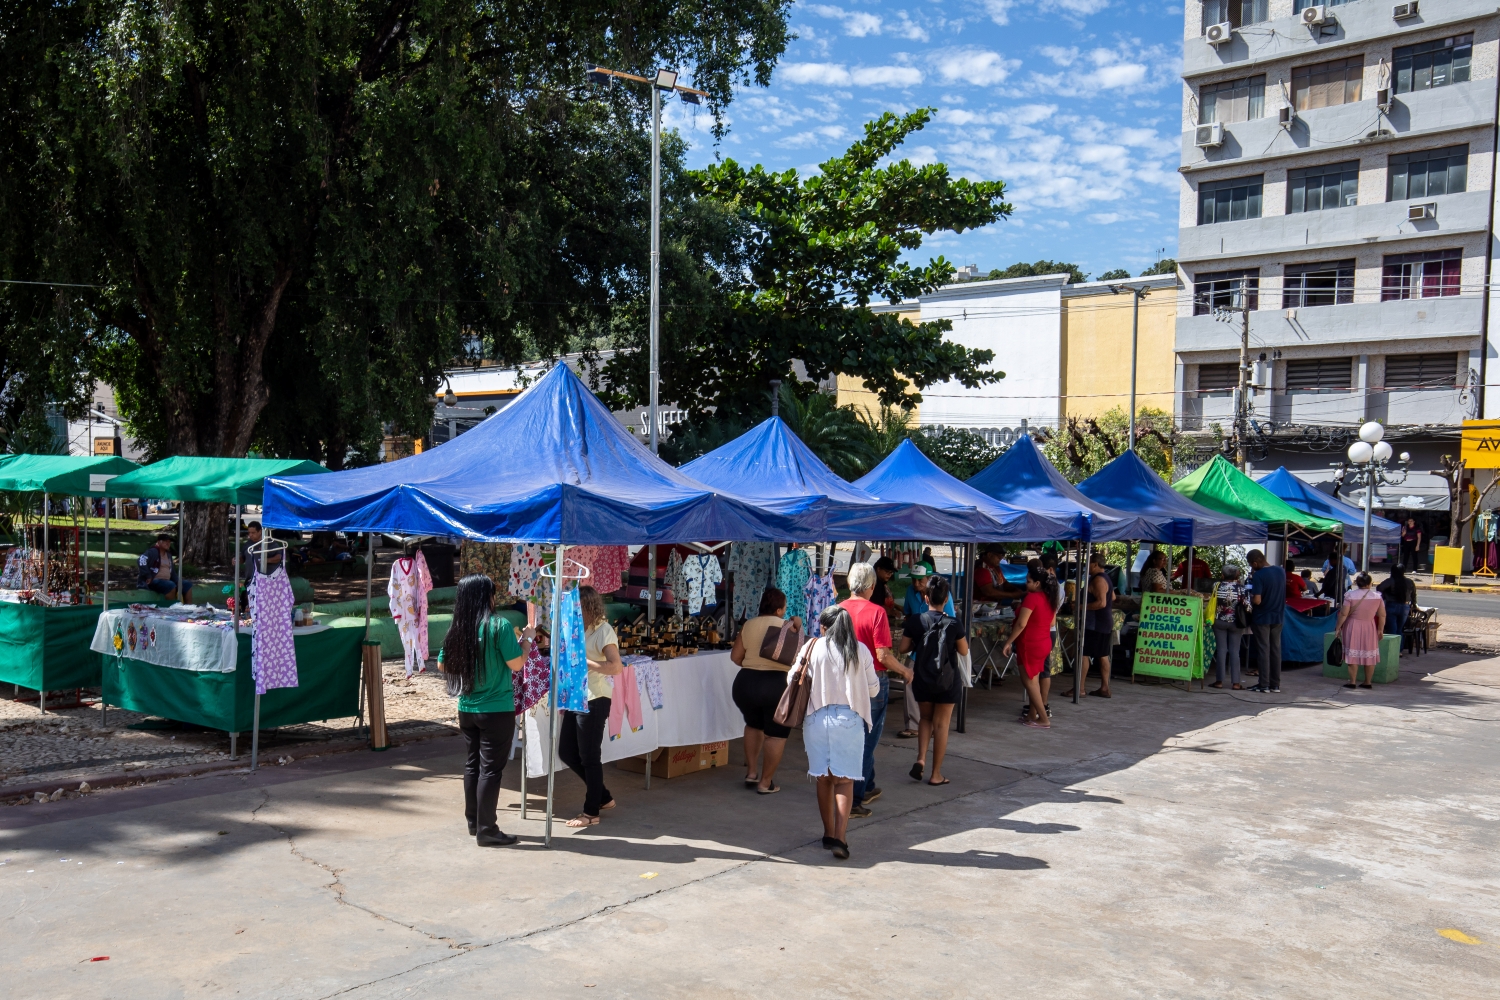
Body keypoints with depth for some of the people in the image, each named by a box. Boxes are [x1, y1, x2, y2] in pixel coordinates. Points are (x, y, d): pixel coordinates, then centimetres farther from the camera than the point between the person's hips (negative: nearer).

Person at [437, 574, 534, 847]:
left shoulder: (458, 629, 1)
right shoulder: (499, 626, -15)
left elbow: (442, 665, 12)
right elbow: (517, 664, -15)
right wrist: (527, 639, 0)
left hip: (467, 709, 6)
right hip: (497, 711, -6)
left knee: (473, 764, 17)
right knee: (490, 769, 0)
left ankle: (473, 822, 27)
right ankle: (486, 831, 4)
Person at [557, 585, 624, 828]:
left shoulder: (603, 630, -12)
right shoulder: (581, 629, 14)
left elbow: (616, 667, -22)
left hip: (594, 701, -9)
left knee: (589, 756, 0)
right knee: (566, 752, 12)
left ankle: (591, 812, 13)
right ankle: (603, 797, 27)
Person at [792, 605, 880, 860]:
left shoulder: (812, 648, -3)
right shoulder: (861, 651, -2)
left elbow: (792, 680, 4)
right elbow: (873, 689, 4)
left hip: (817, 717, 1)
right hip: (849, 718, -1)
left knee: (824, 778, 14)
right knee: (844, 779, 2)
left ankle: (829, 834, 24)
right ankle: (840, 838, -8)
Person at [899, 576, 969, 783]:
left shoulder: (915, 621, -9)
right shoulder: (953, 624, -13)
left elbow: (903, 649, -3)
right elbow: (964, 651, -2)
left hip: (922, 679, 2)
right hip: (947, 681, -2)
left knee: (925, 718, 21)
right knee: (941, 724, 6)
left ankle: (920, 758, 2)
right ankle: (936, 774, 11)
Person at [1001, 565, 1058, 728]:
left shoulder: (1031, 597, -19)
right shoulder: (1049, 598, 7)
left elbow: (1021, 624, -22)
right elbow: (1051, 622, 16)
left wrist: (1008, 642, -16)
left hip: (1030, 644, -9)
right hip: (1045, 643, 9)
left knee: (1029, 681, -1)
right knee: (1034, 680, 15)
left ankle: (1044, 719, -1)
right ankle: (1033, 716, 19)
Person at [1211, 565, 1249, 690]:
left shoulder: (1218, 586, -6)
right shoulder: (1240, 587, -9)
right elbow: (1247, 605, -11)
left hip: (1219, 621, 1)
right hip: (1235, 623, -1)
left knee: (1221, 649, 6)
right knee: (1234, 651, 4)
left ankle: (1219, 681, 6)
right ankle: (1235, 682, 2)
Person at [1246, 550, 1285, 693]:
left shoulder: (1258, 576, -20)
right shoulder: (1281, 571, 2)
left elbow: (1257, 601, -24)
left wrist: (1250, 598, -2)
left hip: (1262, 618, -6)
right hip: (1277, 616, 6)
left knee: (1264, 650, 1)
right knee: (1276, 649, 10)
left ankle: (1264, 684, 4)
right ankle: (1275, 685, 14)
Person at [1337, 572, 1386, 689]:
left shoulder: (1350, 595, -10)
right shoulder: (1377, 597, -1)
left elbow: (1343, 614, -12)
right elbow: (1382, 615, 0)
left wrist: (1338, 627, -2)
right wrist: (1380, 630, 9)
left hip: (1353, 627, -2)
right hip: (1370, 627, 2)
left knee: (1353, 654, 2)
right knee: (1370, 655, 10)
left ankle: (1352, 682, 1)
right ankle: (1368, 682, 15)